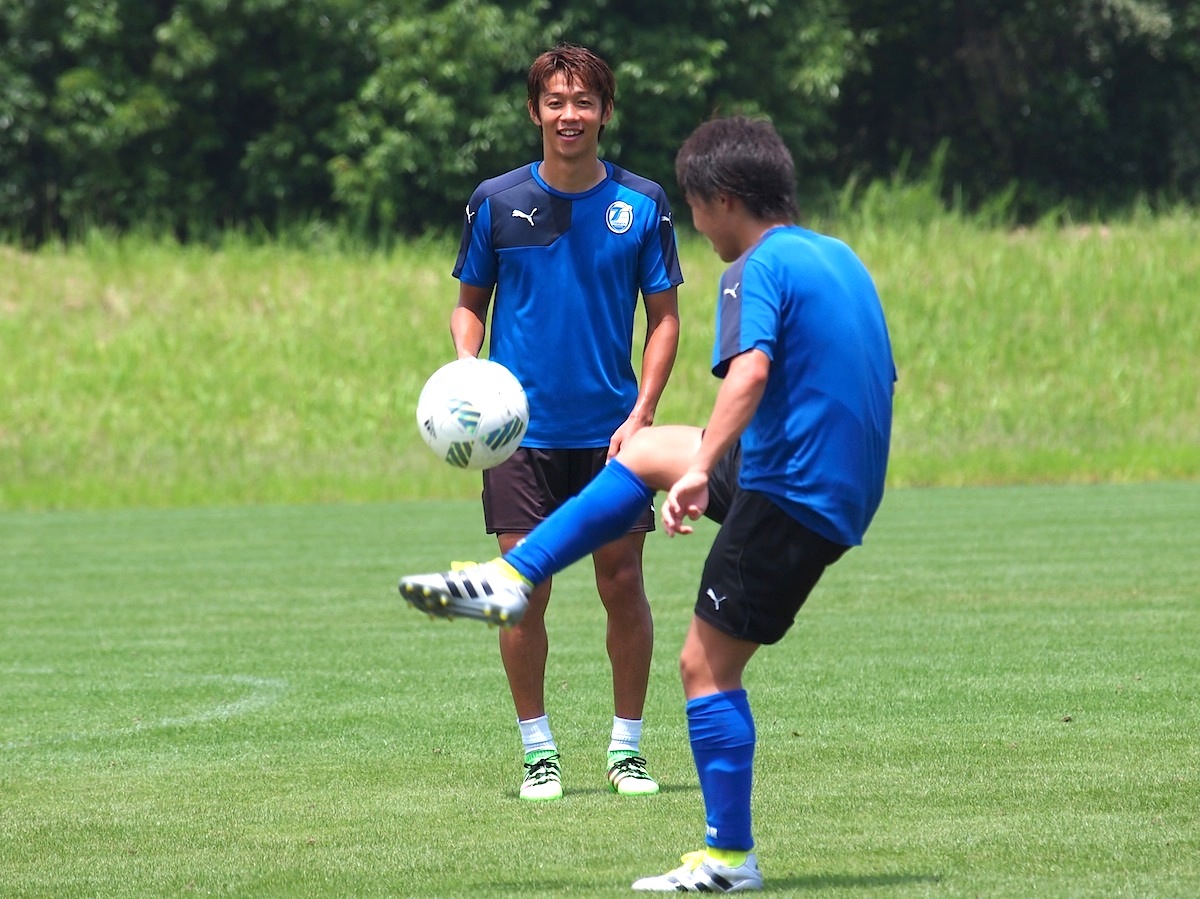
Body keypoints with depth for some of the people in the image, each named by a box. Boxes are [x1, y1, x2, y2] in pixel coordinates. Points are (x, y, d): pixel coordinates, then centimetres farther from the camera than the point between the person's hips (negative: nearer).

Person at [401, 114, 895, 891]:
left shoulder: (761, 267, -14)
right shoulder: (842, 259, 14)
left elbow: (750, 371, -31)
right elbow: (881, 380, 22)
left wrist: (701, 470, -38)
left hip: (790, 499, -10)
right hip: (844, 487, 10)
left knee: (708, 665, -2)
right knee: (645, 450, 23)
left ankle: (731, 858, 1)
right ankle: (511, 579, 23)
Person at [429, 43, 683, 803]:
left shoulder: (643, 204, 1)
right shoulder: (497, 201, 2)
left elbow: (664, 316, 4)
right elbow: (470, 303, 12)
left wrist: (641, 413, -7)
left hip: (610, 430, 0)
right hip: (523, 428, 0)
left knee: (623, 582, 0)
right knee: (525, 586, -3)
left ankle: (627, 747, 13)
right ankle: (539, 751, 9)